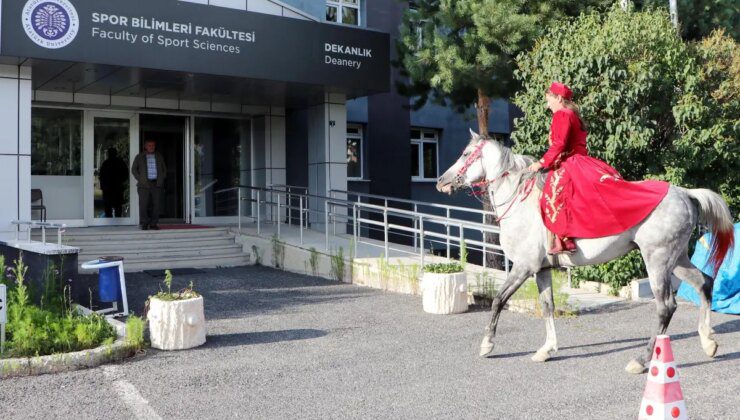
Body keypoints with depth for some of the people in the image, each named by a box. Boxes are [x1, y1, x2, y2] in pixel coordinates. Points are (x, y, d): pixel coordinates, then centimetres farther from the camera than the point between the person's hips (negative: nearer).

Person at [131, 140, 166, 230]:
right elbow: (134, 169, 10)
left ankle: (153, 224, 4)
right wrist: (140, 179, -2)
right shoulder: (139, 157, 10)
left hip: (156, 184, 2)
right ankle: (144, 224, -1)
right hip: (144, 185, -2)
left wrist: (161, 179, 6)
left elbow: (164, 169, 20)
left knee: (155, 204, -1)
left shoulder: (159, 157, 16)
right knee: (143, 204, -8)